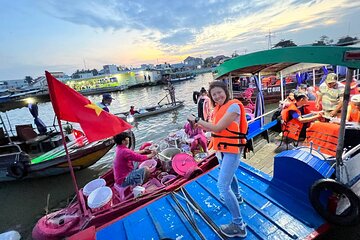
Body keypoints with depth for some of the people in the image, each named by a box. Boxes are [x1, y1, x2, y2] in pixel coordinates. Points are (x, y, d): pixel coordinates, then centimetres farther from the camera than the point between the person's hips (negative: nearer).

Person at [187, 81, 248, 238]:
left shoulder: (234, 106, -20)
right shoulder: (217, 108, 5)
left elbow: (218, 128, -25)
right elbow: (213, 128, 7)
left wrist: (196, 120, -19)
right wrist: (199, 124, -6)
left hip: (232, 150, -9)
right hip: (221, 149, 9)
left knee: (223, 185, -12)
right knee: (228, 174, 30)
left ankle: (238, 225, 3)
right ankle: (236, 196, 58)